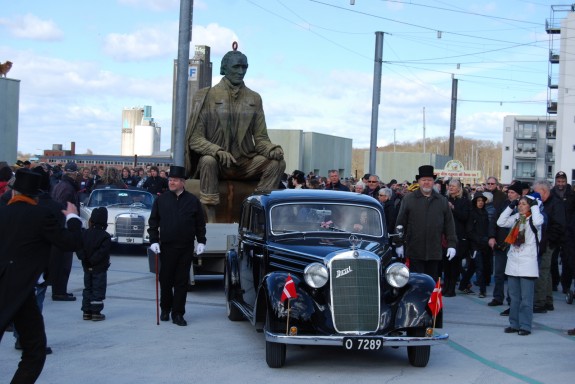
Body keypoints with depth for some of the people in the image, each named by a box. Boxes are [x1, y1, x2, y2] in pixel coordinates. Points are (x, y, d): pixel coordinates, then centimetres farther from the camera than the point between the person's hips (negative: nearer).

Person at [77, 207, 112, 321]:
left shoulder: (84, 234, 2)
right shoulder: (105, 236, -12)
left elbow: (79, 248, -3)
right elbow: (103, 252, -21)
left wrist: (85, 259, -5)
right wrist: (93, 260, -14)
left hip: (87, 268, 5)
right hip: (100, 268, -5)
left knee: (88, 289, 13)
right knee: (98, 290, 0)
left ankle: (87, 312, 15)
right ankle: (96, 312, -1)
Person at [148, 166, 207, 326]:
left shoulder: (193, 201, 4)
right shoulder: (161, 200, 5)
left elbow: (200, 223, 10)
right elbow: (153, 222, 7)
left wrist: (201, 242, 3)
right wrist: (154, 241, -2)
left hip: (186, 248, 0)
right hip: (167, 247, 0)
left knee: (182, 282, 2)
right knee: (165, 280, 7)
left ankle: (178, 314, 7)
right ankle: (165, 309, 25)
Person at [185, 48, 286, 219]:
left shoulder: (254, 99, 11)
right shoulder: (207, 96, 0)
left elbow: (261, 138, 8)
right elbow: (195, 138, -7)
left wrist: (273, 148, -17)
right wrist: (217, 151, -27)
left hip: (245, 164, 4)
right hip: (216, 162, -3)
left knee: (277, 163, -21)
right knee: (208, 161, -37)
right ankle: (210, 221, -38)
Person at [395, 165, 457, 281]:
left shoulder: (442, 201, 11)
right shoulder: (408, 199, 3)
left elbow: (449, 224, 9)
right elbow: (400, 223, 2)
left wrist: (452, 244, 2)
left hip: (435, 252, 3)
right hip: (415, 253, -2)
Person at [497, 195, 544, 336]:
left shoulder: (533, 218, -3)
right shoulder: (515, 218, 13)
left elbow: (538, 221, -25)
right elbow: (501, 222, 6)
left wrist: (534, 206, -11)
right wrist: (510, 207, 5)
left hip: (527, 262, -6)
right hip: (513, 262, 6)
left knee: (526, 298, -4)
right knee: (514, 297, 10)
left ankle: (525, 326, -1)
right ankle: (514, 324, 17)